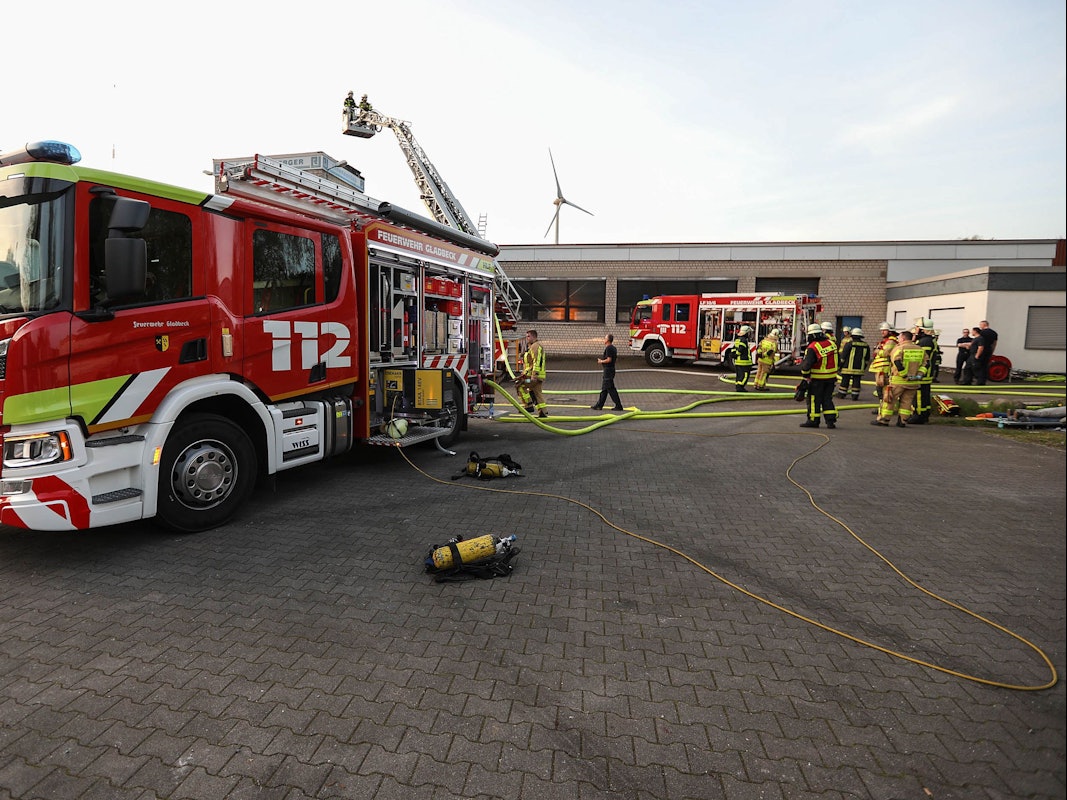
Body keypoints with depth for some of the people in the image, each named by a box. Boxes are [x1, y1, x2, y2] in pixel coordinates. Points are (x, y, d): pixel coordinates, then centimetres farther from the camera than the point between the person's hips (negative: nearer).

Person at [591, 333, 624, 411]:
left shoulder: (608, 348, -17)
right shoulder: (614, 348, 13)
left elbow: (609, 359, -24)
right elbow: (616, 359, 18)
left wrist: (601, 361, -7)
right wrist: (602, 360, 18)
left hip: (608, 370, -10)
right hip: (611, 369, 10)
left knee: (611, 389, -7)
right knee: (604, 388, 14)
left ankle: (619, 406, -5)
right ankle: (599, 405, 20)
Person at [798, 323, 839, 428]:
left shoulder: (812, 348, -19)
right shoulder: (831, 344, 3)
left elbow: (806, 365, -21)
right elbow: (836, 360, 12)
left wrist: (805, 375, -4)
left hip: (817, 379, -6)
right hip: (831, 377, 6)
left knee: (814, 399, 5)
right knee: (827, 398, 13)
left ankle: (813, 420, 10)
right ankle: (831, 420, 11)